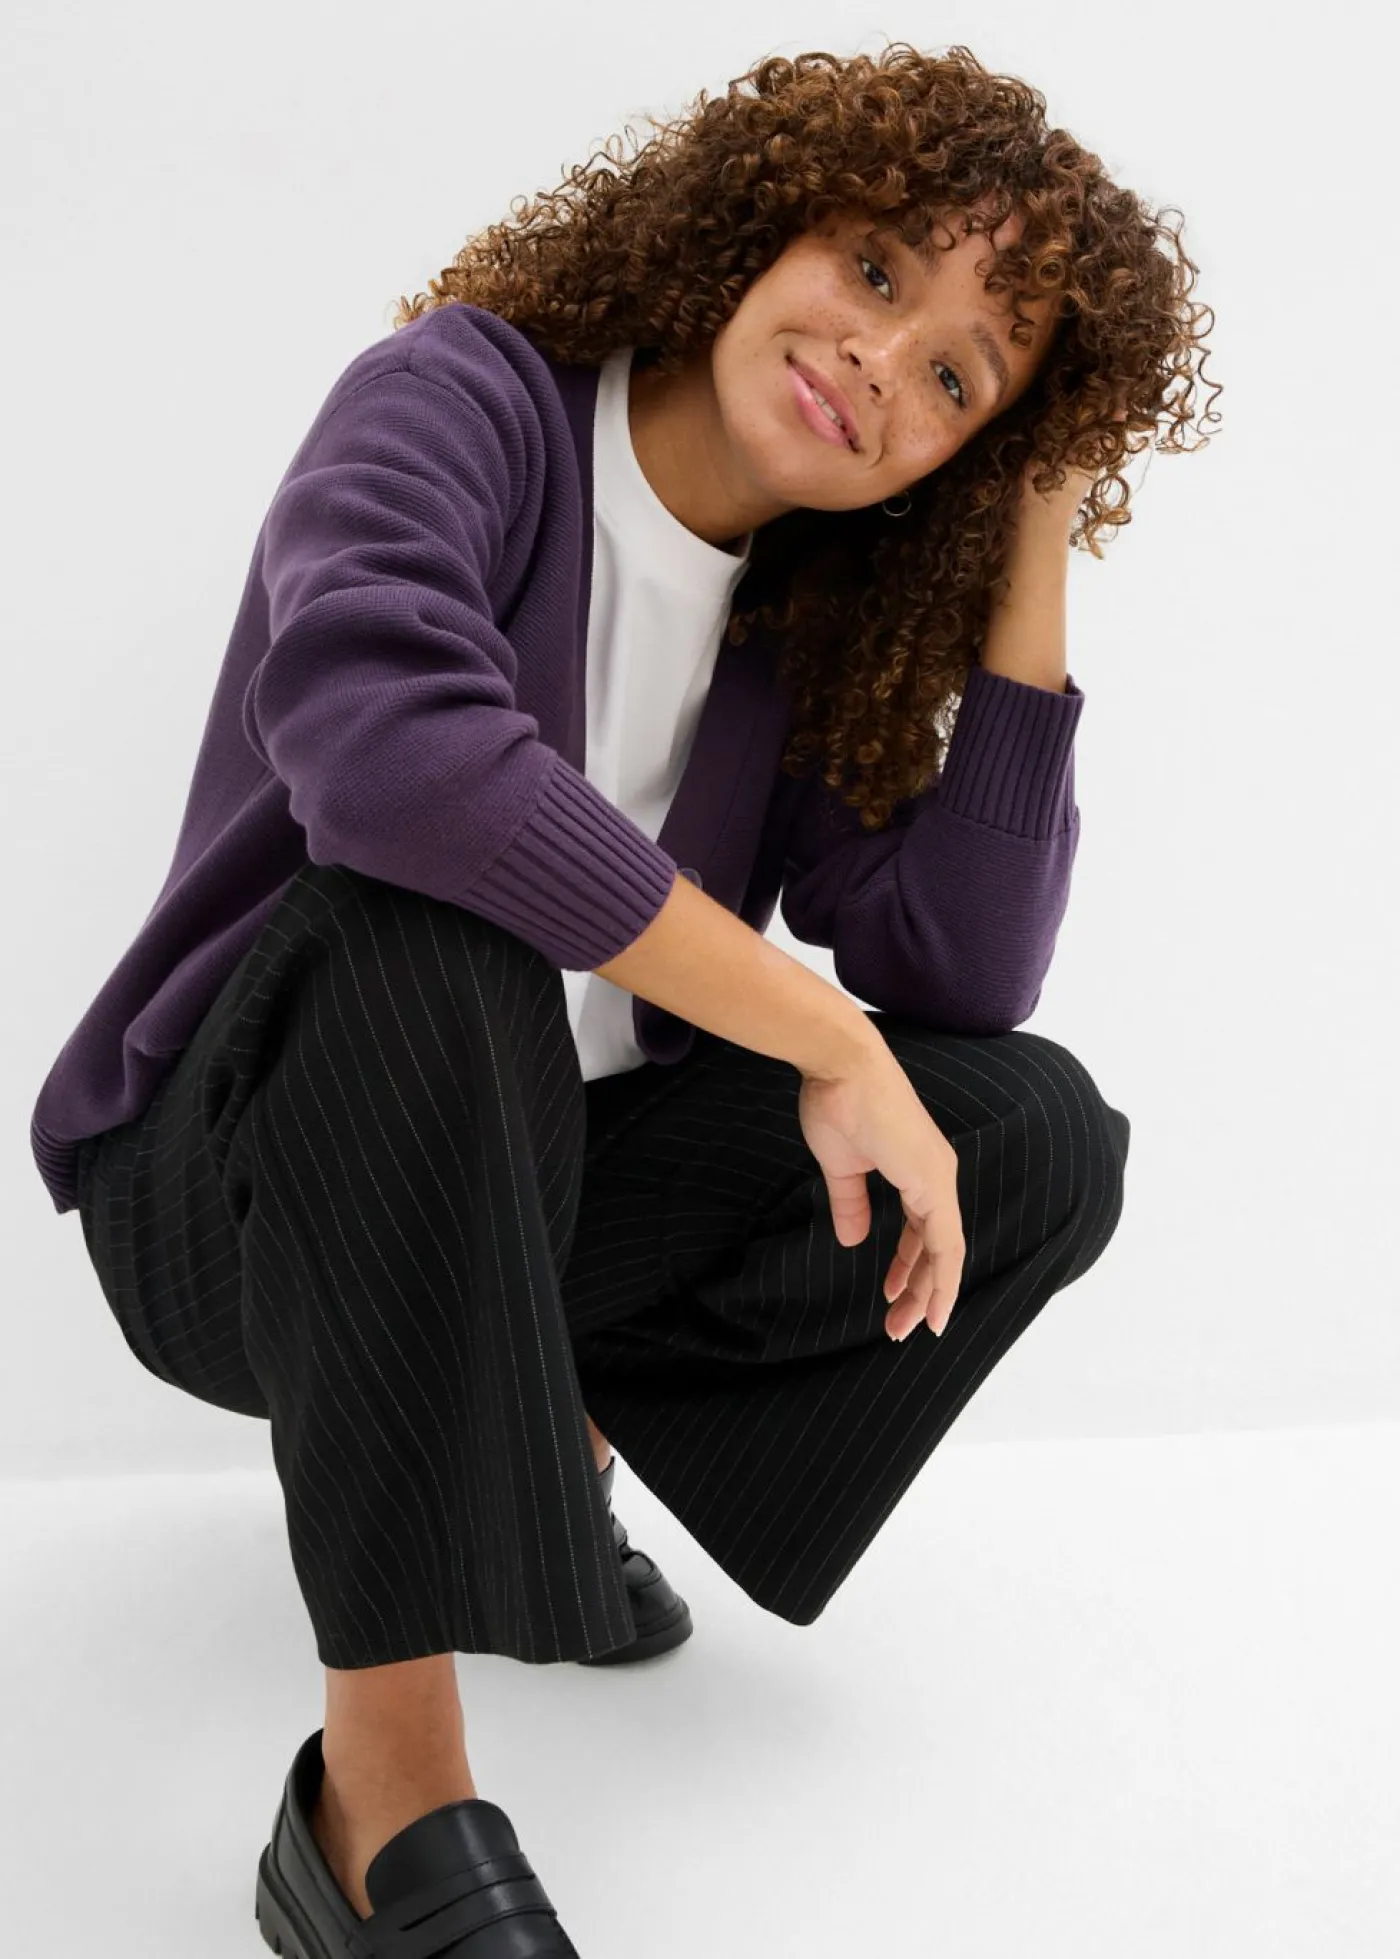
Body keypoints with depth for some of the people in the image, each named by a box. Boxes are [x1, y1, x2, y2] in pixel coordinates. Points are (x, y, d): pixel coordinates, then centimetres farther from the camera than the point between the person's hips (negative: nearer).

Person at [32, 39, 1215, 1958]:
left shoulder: (808, 616, 2)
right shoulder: (472, 396, -14)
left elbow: (958, 984, -11)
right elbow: (374, 730, -37)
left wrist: (1036, 570, -10)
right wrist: (819, 1032, -31)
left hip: (526, 1188, 5)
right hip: (234, 1194, -5)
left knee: (1041, 1139, -13)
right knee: (420, 919, -38)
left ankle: (538, 1430, 4)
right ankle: (388, 1791, -34)